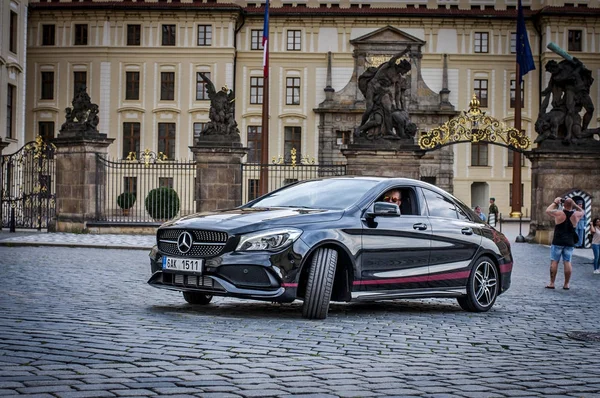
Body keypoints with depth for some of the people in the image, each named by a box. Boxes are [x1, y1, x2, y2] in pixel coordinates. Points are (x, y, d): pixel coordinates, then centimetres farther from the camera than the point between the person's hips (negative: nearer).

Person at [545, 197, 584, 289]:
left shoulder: (558, 213, -8)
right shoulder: (575, 215, -2)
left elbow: (547, 210, 12)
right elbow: (582, 211, 23)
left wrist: (555, 203, 22)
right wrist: (574, 204, 17)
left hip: (558, 242, -2)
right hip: (570, 243, 2)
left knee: (554, 262, 3)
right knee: (567, 262, 5)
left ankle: (551, 283, 3)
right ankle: (566, 284, 7)